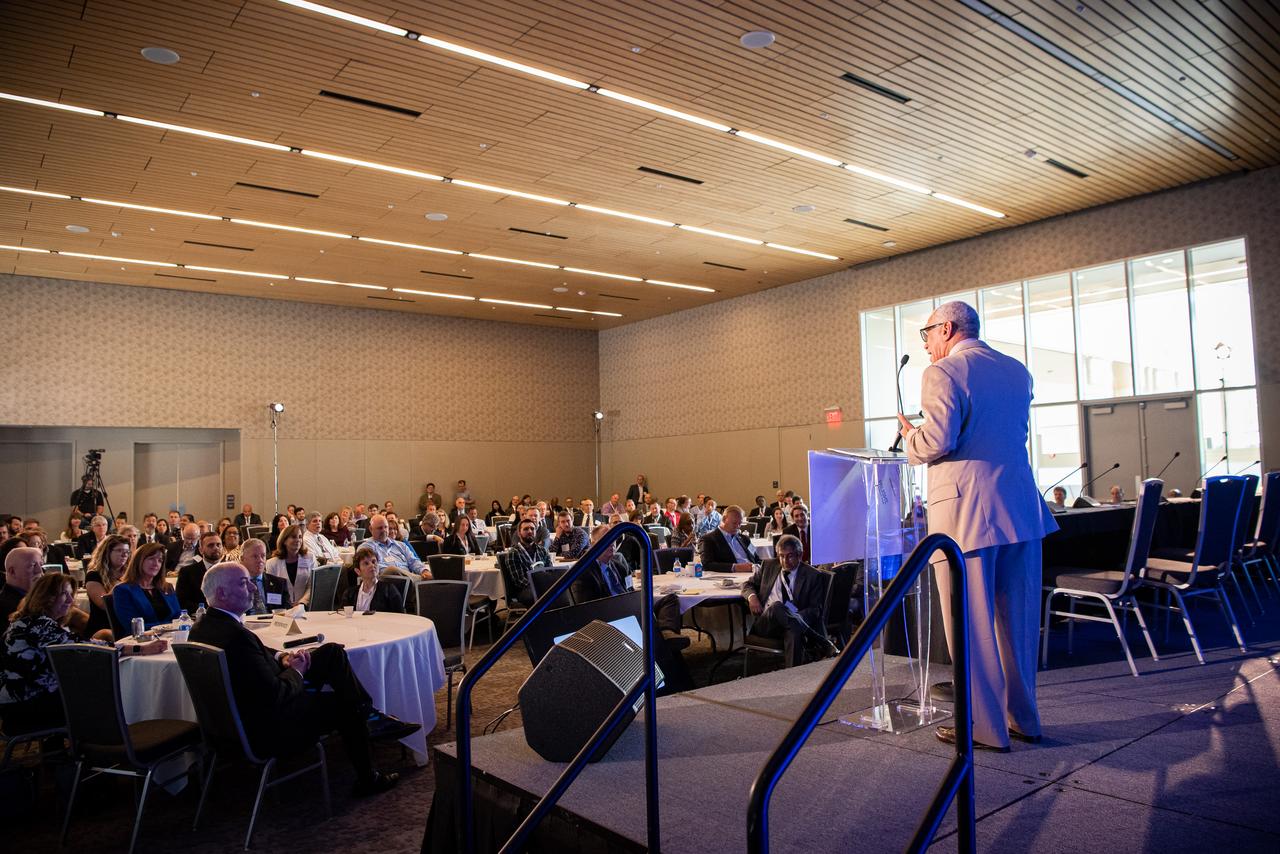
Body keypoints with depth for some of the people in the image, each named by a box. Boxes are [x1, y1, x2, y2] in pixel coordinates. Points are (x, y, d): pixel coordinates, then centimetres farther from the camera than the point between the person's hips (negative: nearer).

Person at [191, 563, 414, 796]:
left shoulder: (203, 628, -1)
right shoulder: (236, 635, -32)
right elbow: (275, 696, -29)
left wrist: (279, 658, -2)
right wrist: (296, 672, -11)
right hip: (270, 731, -9)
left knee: (332, 652, 8)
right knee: (345, 706, 12)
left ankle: (369, 716, 10)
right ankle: (367, 779, 28)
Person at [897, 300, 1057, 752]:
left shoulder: (943, 373, -9)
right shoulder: (1017, 371, 14)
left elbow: (937, 440, -20)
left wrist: (909, 436, 0)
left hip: (966, 511, -7)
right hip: (1020, 507, 7)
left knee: (973, 622, 3)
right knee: (1017, 620, 16)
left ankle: (986, 727, 11)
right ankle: (1024, 718, 27)